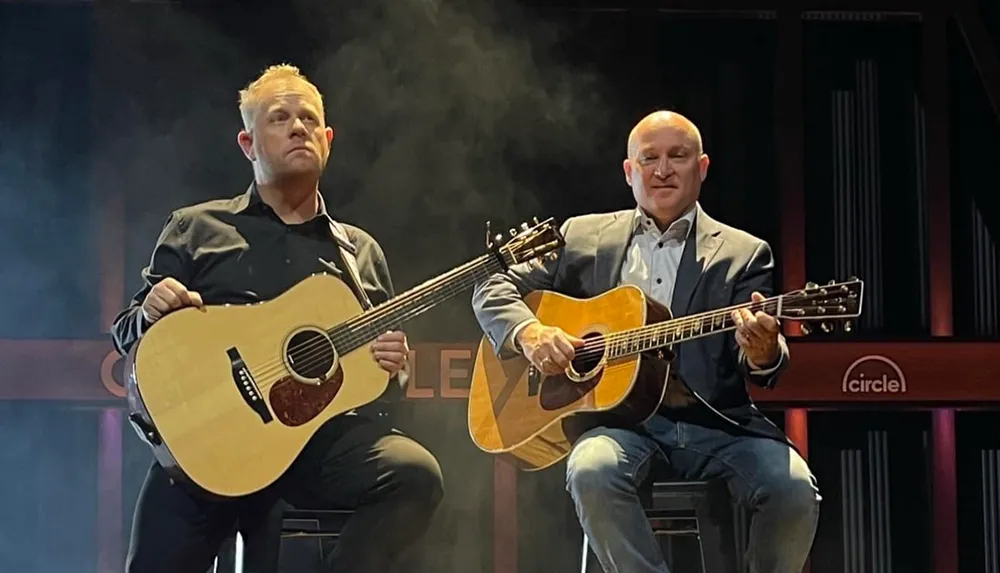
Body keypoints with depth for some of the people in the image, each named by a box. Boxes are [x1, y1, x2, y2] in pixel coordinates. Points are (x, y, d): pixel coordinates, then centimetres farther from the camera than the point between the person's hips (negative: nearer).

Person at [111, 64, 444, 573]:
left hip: (322, 431, 2)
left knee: (416, 474, -27)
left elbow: (383, 375, 24)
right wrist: (151, 313, -10)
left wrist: (394, 363, 0)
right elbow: (126, 336, 12)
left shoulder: (359, 250, 20)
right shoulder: (195, 230, 13)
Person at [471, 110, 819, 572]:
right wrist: (529, 333, -9)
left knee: (794, 489, -26)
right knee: (592, 472, -34)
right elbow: (493, 289, 14)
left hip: (714, 424, 0)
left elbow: (759, 374, 1)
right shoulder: (583, 236, 14)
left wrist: (763, 353, -26)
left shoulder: (743, 253, 10)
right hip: (614, 412, 0)